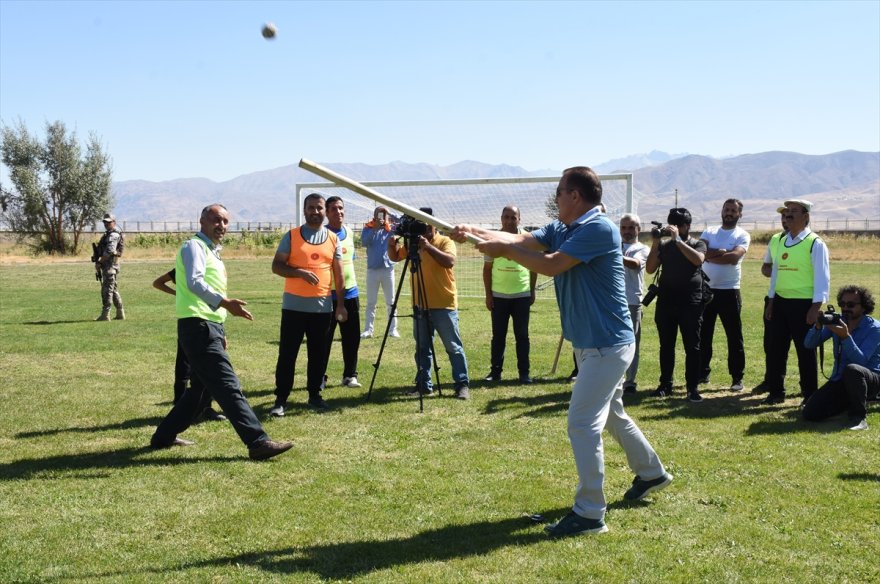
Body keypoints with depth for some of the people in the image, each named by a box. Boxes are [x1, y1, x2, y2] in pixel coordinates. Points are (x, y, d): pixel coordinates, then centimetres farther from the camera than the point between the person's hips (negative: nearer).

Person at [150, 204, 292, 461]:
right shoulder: (194, 246, -7)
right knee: (229, 387, -14)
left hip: (210, 328, 10)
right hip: (198, 326, -10)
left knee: (200, 387, 18)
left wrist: (220, 333, 26)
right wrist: (226, 303, -37)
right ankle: (258, 443, -18)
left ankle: (164, 436, 29)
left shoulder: (212, 252, 23)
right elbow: (194, 283, -24)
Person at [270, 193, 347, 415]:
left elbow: (338, 274, 9)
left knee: (318, 353, 9)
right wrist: (300, 272, -20)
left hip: (323, 307, 2)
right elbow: (276, 266, -3)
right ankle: (281, 399, 4)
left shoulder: (333, 239, 7)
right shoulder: (291, 236, 0)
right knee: (287, 353, -1)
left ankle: (315, 394, 22)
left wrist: (340, 304, 4)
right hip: (294, 305, -2)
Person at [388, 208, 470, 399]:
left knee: (453, 347, 0)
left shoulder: (445, 241, -6)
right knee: (422, 348, 11)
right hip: (420, 306, 5)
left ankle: (462, 384, 4)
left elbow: (450, 261, -23)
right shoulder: (412, 242, 10)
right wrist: (392, 245, -8)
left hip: (444, 305, -5)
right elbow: (395, 257, 13)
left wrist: (428, 246, -31)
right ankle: (424, 384, 19)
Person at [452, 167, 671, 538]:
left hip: (607, 345, -10)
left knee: (582, 424, -9)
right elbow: (522, 239, -3)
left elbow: (552, 265, -26)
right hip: (590, 343, 10)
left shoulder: (599, 229, -21)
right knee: (612, 415, 24)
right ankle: (651, 472, 44)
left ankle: (589, 514, 0)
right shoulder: (561, 229, 7)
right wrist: (476, 233, -16)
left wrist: (505, 250, -18)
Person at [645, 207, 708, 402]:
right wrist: (655, 243, -9)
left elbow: (698, 259, -20)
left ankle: (693, 387, 2)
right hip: (665, 303, 3)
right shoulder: (664, 245, 9)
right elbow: (650, 269, 0)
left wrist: (677, 239, -21)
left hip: (690, 304, -3)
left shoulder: (698, 244, 3)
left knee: (692, 347, -2)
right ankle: (665, 384, 16)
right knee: (666, 346, 8)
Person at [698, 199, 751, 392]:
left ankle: (737, 377, 8)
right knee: (703, 334, 10)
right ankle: (702, 372, 22)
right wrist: (721, 252, -18)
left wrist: (709, 255, -12)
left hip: (729, 291, -3)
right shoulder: (709, 232, 10)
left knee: (734, 336, 1)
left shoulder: (742, 235, 0)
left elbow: (734, 257, -18)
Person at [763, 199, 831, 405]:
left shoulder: (815, 243, -9)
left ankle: (810, 395, 16)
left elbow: (822, 277, -12)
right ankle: (776, 392, 23)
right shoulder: (781, 242, 12)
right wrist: (771, 301, 14)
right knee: (776, 349, 11)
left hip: (803, 304, -6)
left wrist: (816, 307, -17)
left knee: (806, 351, 3)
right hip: (780, 302, 7)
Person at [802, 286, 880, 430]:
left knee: (852, 369, -40)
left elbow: (860, 361, -27)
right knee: (810, 413, -10)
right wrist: (818, 327, -24)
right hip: (840, 380, 5)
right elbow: (809, 344, -5)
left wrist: (845, 336, -38)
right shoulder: (837, 321, 0)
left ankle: (859, 415, -20)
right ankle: (850, 402, 16)